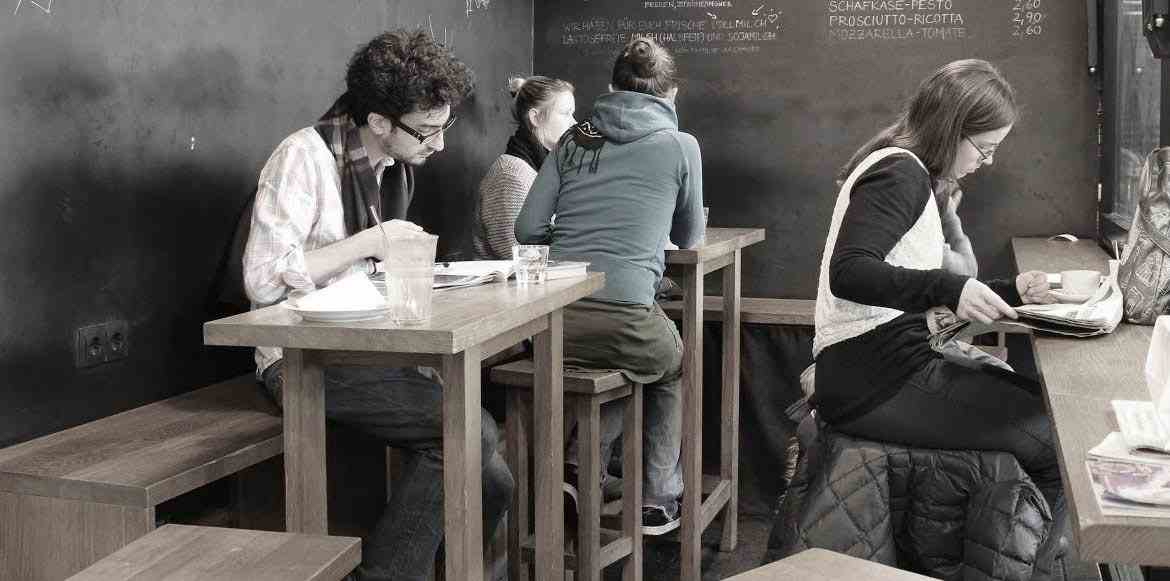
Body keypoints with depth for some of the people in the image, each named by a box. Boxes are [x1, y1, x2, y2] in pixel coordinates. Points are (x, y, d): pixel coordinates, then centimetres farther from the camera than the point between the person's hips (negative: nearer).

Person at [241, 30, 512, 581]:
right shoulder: (305, 156, -14)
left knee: (490, 480, -7)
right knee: (470, 433, -24)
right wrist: (368, 242, -20)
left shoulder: (396, 164, 11)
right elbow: (263, 281, -21)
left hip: (371, 348, 8)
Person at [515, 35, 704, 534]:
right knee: (675, 367, 31)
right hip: (623, 319, -4)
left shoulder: (574, 140, 12)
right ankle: (657, 502, 29)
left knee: (639, 358, 35)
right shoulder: (681, 146, 4)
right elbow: (689, 238, 16)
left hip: (555, 323, 4)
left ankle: (579, 464, 18)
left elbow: (527, 229, 8)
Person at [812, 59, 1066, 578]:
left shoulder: (909, 173, 19)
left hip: (893, 364, 10)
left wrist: (1007, 293, 17)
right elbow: (848, 272, -26)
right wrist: (949, 289, -34)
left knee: (1048, 408, 12)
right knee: (1059, 442, -10)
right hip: (875, 379, -10)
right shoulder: (898, 172, -12)